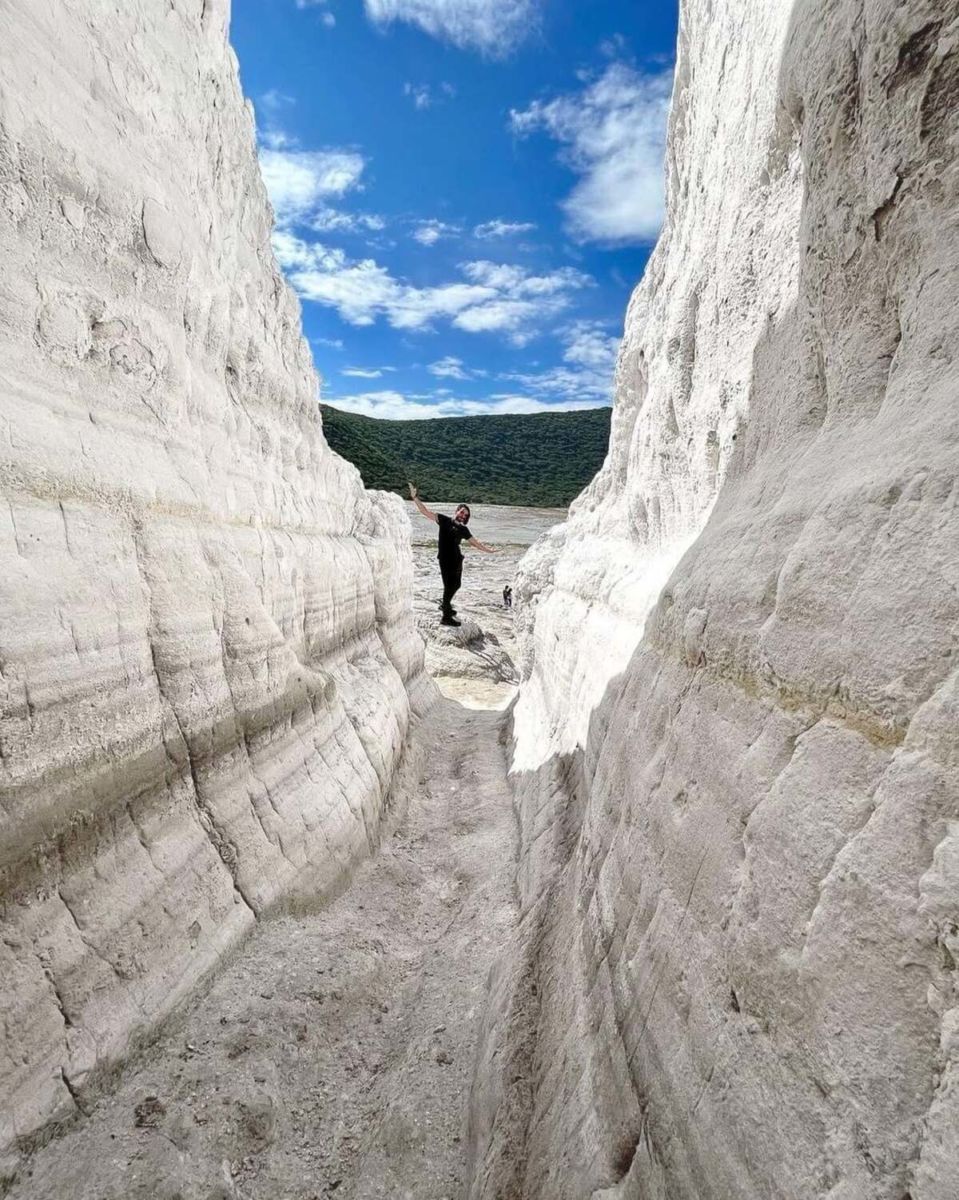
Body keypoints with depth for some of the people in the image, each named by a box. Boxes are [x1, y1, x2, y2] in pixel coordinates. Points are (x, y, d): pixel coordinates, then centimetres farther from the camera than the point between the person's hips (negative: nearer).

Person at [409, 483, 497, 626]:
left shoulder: (463, 529, 11)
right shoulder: (445, 520, -4)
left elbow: (474, 542, 20)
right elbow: (426, 512, -10)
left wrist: (487, 550, 21)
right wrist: (415, 498, -19)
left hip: (457, 559, 7)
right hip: (445, 559, -7)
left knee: (456, 585, 18)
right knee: (449, 585, -5)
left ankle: (445, 604, 44)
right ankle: (446, 617, 4)